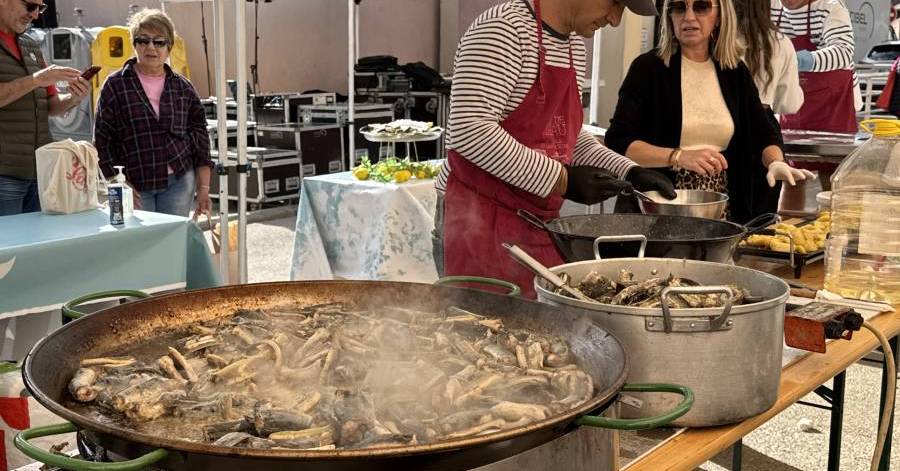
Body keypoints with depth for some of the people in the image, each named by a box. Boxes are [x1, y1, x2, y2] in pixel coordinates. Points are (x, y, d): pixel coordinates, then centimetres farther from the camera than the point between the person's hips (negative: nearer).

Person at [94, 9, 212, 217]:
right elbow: (103, 140, 1)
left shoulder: (183, 88, 8)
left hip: (179, 182, 2)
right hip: (134, 185, -2)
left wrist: (203, 188, 5)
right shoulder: (115, 85, 1)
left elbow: (200, 139, 10)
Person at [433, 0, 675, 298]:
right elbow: (468, 130, -24)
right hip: (480, 221, -8)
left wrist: (629, 173, 9)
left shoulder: (574, 44, 14)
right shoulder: (502, 29, -14)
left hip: (540, 219, 8)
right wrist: (562, 180, -21)